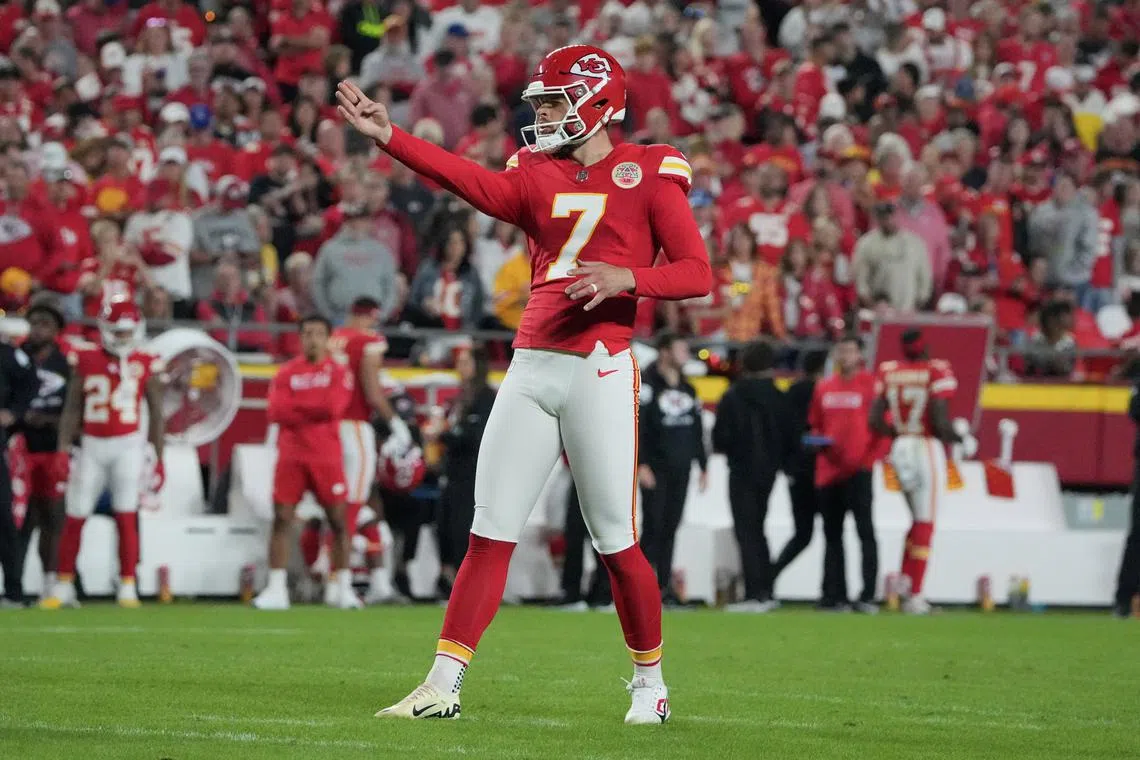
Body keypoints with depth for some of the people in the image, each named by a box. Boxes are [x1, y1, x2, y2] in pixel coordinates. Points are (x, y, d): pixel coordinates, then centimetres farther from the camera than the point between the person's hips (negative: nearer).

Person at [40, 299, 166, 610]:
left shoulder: (146, 365, 0)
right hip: (92, 446, 1)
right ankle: (63, 587, 15)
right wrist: (62, 452, 0)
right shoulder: (86, 361, 2)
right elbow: (72, 410, 6)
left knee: (126, 517, -5)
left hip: (128, 446, -1)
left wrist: (157, 458, 3)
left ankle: (127, 588, 1)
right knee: (74, 517, 4)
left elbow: (156, 414, 6)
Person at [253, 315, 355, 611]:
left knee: (338, 520, 0)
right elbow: (277, 412, -5)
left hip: (326, 457, -1)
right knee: (281, 519, -3)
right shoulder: (286, 373, 8)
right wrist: (314, 409, -11)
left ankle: (344, 589, 8)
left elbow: (333, 407, -13)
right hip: (291, 456, 1)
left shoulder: (338, 372, 3)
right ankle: (276, 589, -1)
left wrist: (297, 406, -6)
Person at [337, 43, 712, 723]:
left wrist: (627, 277, -20)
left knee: (617, 542, 0)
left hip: (601, 369, -4)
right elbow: (478, 184, -9)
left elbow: (697, 273, -2)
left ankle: (650, 683, 18)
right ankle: (444, 685, 2)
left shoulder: (649, 175, 1)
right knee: (491, 534, 2)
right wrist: (390, 137, -23)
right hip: (531, 367, 4)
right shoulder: (537, 176, 13)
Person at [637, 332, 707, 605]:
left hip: (680, 469, 6)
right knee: (653, 525, -10)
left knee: (670, 527, 6)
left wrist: (703, 466, 17)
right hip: (656, 468, -6)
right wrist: (641, 464, -19)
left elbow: (697, 430, 21)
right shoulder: (647, 385, -6)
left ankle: (664, 584, 8)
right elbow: (637, 426, -13)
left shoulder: (687, 388, 17)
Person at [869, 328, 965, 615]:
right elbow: (941, 422, -17)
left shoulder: (887, 372, 2)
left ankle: (905, 579, 5)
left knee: (920, 518, 21)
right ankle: (914, 595, 2)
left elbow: (875, 421, 0)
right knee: (925, 523, 3)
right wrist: (957, 438, 2)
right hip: (928, 448, -5)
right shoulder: (937, 372, -12)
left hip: (900, 449, 5)